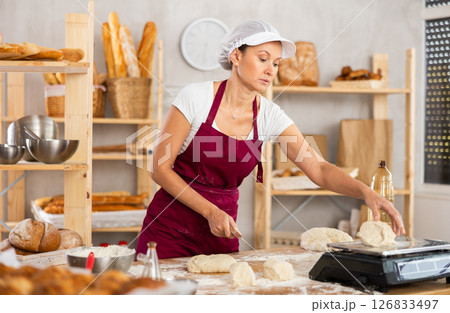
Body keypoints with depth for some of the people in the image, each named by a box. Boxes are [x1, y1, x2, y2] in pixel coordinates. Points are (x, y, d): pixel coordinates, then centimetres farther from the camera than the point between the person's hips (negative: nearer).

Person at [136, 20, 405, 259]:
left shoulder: (269, 115, -4)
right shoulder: (197, 97, -14)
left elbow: (318, 169, -11)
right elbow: (161, 168, -12)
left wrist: (366, 191, -29)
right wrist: (210, 211, -20)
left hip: (220, 235, 3)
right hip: (170, 229, -3)